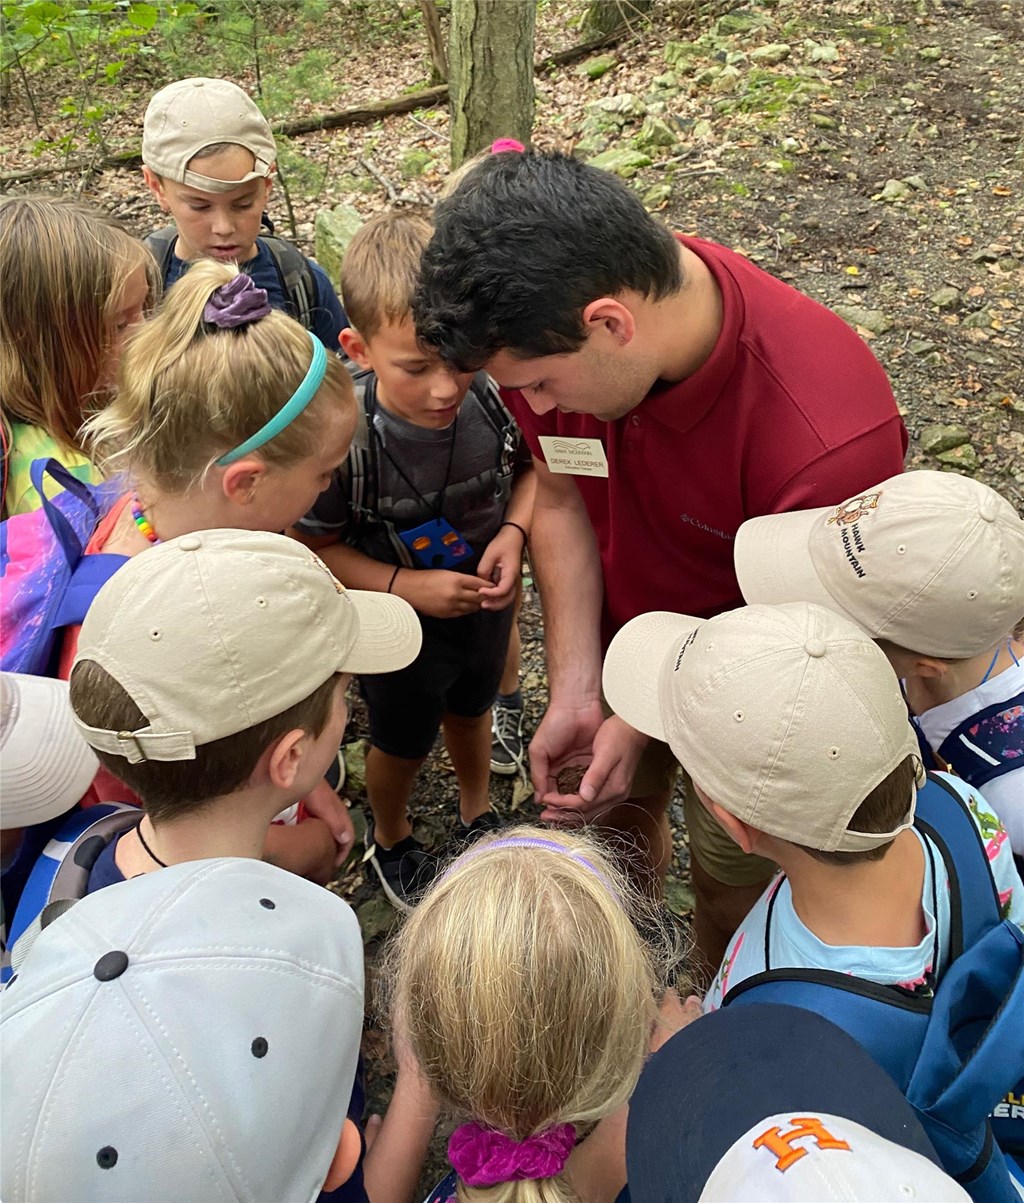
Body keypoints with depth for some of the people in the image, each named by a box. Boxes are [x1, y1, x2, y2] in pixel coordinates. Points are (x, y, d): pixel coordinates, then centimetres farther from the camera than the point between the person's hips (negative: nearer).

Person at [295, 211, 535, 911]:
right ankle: (390, 839, 58)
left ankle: (478, 812, 64)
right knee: (403, 743, 24)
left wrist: (514, 530, -23)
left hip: (485, 605, 3)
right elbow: (313, 547, -20)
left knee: (472, 711, 32)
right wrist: (407, 586, -29)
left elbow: (532, 463, -5)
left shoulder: (495, 390, -27)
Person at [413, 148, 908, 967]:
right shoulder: (547, 330, -26)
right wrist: (575, 696, -16)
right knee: (617, 816, 26)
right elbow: (561, 500, -11)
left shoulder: (830, 439, -42)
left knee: (732, 882, 17)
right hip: (620, 634, 5)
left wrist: (647, 721, -25)